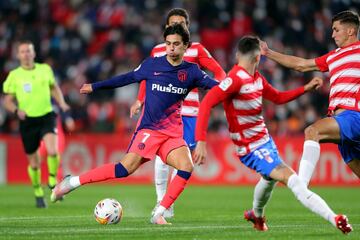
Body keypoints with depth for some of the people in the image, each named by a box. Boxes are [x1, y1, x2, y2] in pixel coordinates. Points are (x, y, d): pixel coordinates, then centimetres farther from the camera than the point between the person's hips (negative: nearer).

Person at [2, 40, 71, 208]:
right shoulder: (14, 75, 0)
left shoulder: (45, 69, 4)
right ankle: (38, 193, 29)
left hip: (46, 116, 0)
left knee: (52, 151, -25)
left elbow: (54, 88, 20)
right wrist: (17, 110, -15)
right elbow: (7, 101, 5)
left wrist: (62, 103, 4)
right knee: (34, 162, 6)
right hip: (28, 120, 0)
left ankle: (53, 182, 0)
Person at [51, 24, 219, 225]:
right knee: (127, 168, -19)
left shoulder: (191, 71, 4)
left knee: (186, 167, -22)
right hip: (149, 128, -3)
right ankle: (73, 182, -8)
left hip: (173, 132, 3)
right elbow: (128, 78, 11)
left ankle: (159, 214, -12)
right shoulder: (152, 64, 1)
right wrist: (95, 87, 16)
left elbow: (215, 85, 3)